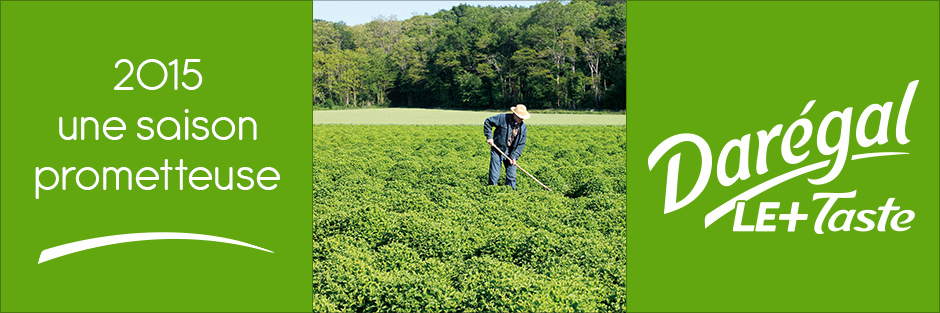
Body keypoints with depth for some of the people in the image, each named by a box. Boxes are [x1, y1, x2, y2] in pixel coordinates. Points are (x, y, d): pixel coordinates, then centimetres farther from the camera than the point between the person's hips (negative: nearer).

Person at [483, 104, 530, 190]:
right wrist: (489, 136, -11)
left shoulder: (523, 126, -2)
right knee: (494, 176, -3)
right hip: (497, 151, -3)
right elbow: (487, 122, -4)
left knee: (511, 176, 6)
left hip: (510, 154, 3)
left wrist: (514, 157, -8)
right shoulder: (503, 118, -14)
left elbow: (521, 144, 1)